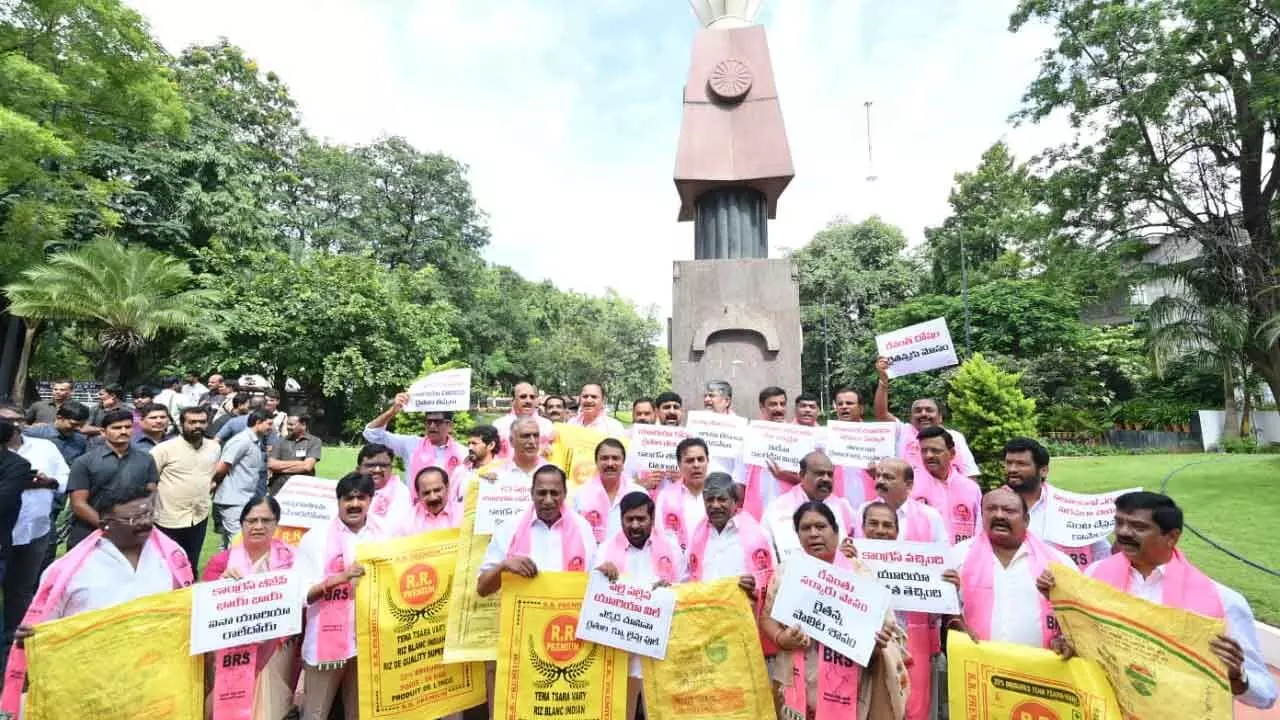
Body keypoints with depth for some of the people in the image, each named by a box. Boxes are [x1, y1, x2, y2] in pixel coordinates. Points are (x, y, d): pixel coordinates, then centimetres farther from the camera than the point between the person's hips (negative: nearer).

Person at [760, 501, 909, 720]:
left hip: (847, 687, -1)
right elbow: (767, 616, 7)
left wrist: (878, 643, -18)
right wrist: (781, 638, -12)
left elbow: (883, 620, 2)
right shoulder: (786, 572, 4)